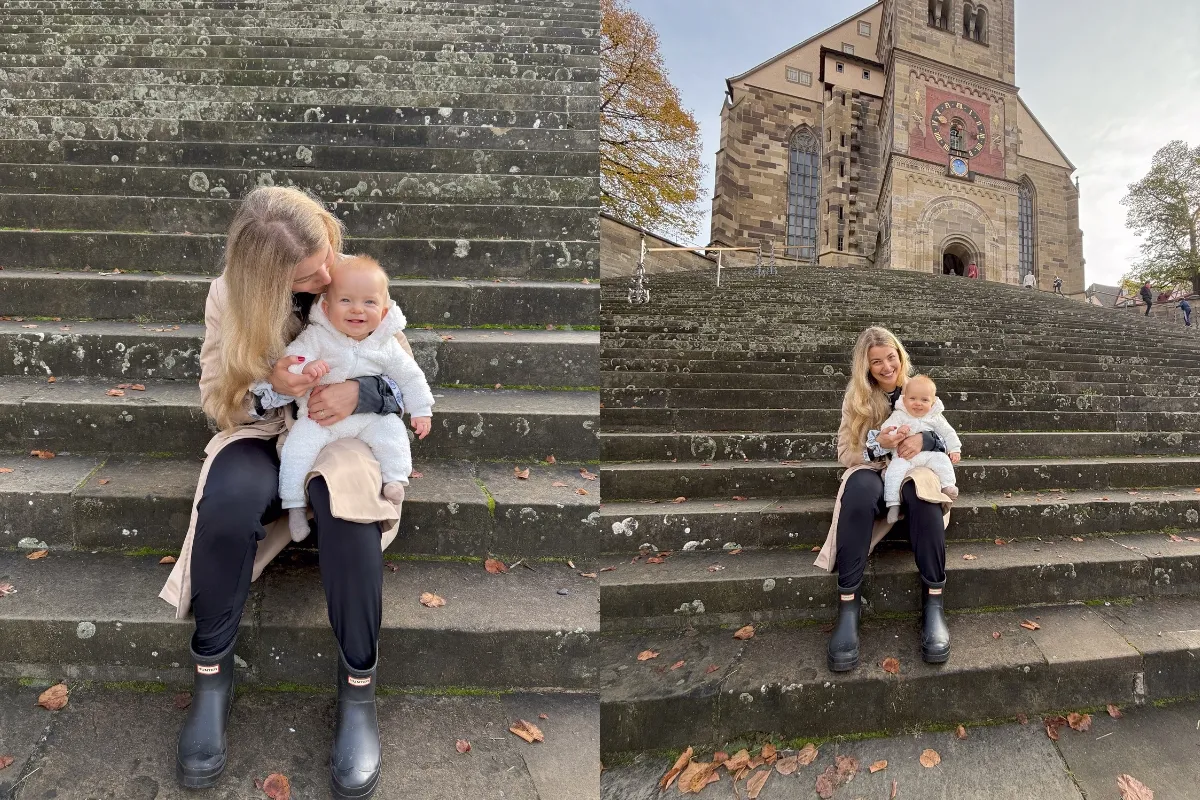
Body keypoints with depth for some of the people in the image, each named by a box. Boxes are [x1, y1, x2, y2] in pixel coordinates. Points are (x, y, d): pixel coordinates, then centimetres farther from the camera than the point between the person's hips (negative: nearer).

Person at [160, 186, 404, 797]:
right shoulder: (231, 295, -5)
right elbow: (217, 400, -1)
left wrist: (360, 393, -26)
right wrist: (269, 386, -24)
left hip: (345, 436, 0)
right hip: (264, 437, 1)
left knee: (344, 490, -37)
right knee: (230, 493, -35)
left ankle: (358, 684, -25)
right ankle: (210, 669, -14)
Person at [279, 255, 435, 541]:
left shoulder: (387, 346, -2)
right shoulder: (317, 336, -9)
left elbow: (410, 377, 8)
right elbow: (291, 357, -18)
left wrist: (421, 410, 5)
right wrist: (305, 367, -41)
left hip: (369, 417, 2)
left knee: (392, 430, -21)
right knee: (298, 443, -19)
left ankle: (396, 479, -7)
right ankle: (294, 503, -5)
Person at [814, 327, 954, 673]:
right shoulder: (856, 398, 6)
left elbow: (945, 439, 7)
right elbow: (845, 453, 1)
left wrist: (924, 439, -17)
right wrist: (877, 445, -20)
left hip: (913, 470, 1)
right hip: (872, 473, -1)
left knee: (922, 489, -38)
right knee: (859, 487, -39)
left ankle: (934, 602, -32)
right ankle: (848, 603, -39)